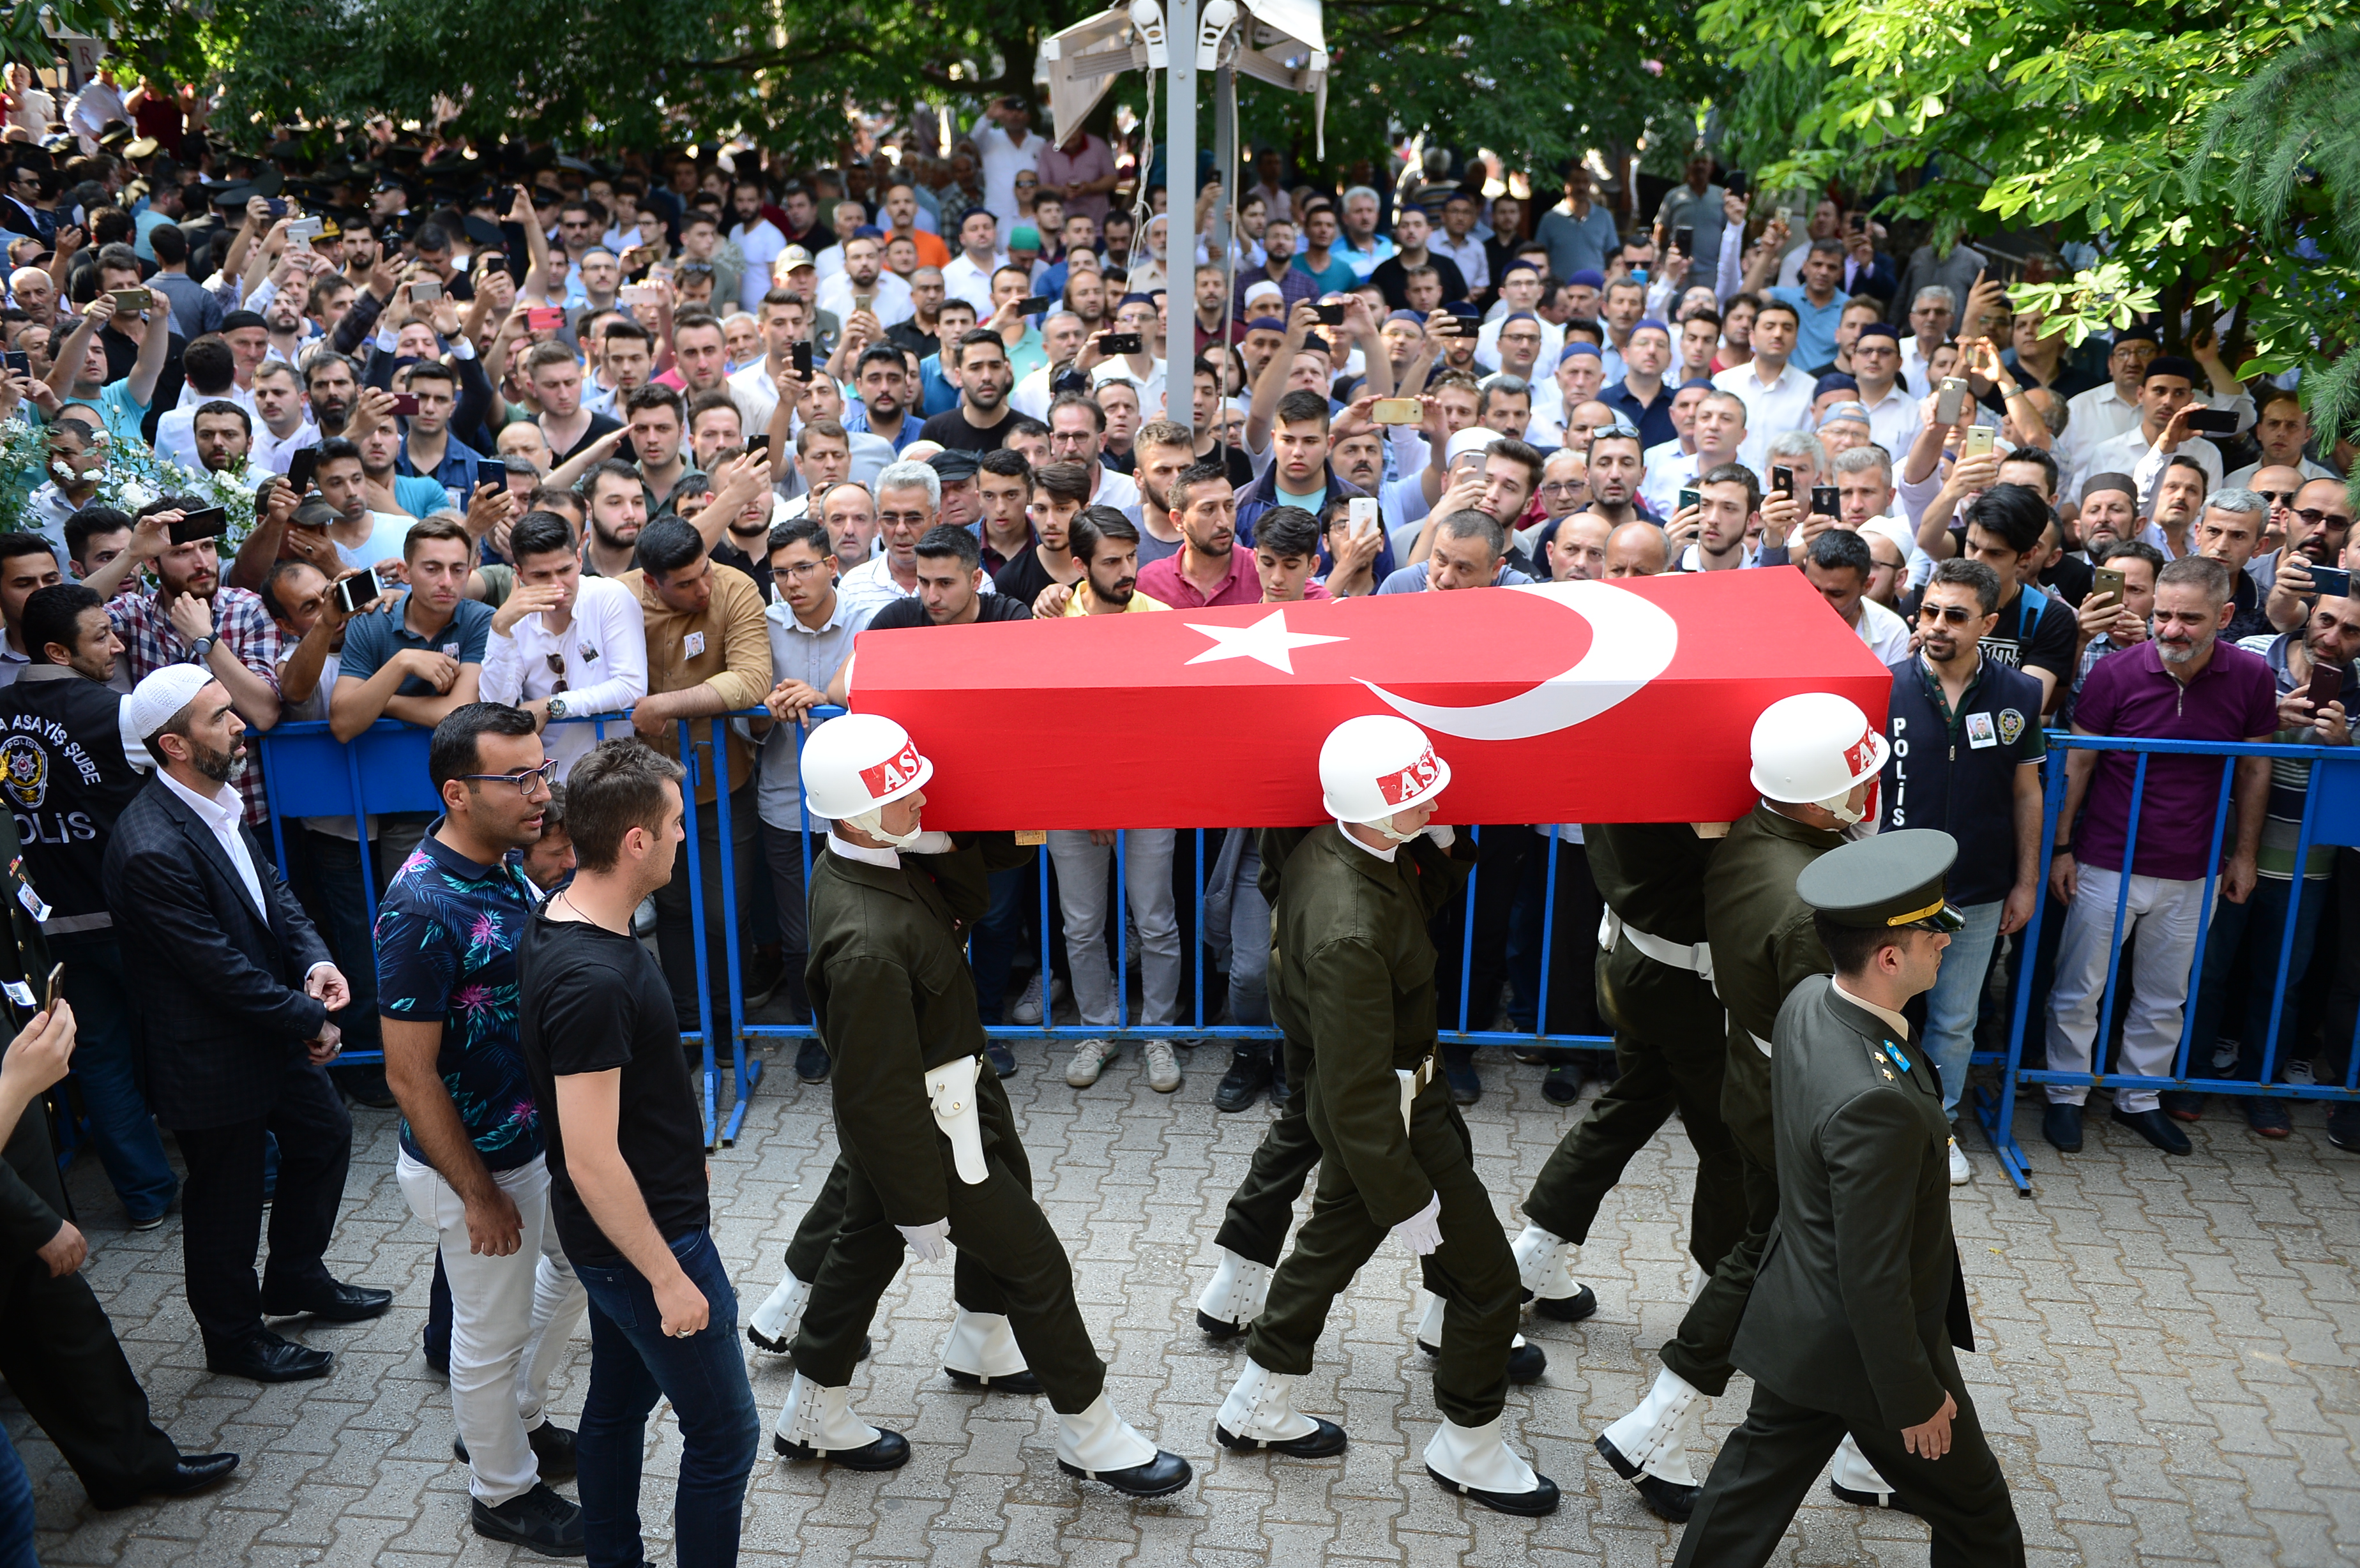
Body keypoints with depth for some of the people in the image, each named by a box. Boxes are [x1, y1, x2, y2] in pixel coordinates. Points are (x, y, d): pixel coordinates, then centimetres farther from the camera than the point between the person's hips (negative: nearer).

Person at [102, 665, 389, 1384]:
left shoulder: (219, 801, -1)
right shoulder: (153, 849, -31)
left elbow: (272, 890, 8)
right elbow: (220, 968, -27)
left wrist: (314, 959, -10)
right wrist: (310, 1019, -16)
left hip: (274, 1028, 9)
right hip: (215, 1059, -9)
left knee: (325, 1136, 25)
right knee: (227, 1200, 10)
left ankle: (296, 1277, 47)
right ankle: (234, 1337, 33)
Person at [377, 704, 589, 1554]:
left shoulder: (506, 864, -3)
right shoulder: (423, 909, -30)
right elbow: (410, 1076, -25)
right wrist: (479, 1193, -19)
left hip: (539, 1129, 9)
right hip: (475, 1160, -9)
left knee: (581, 1265, 26)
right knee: (494, 1333, 11)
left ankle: (514, 1420, 48)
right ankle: (504, 1492, 35)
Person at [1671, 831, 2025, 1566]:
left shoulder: (1808, 1001, -10)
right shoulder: (1876, 1102, -37)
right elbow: (1873, 1277, -28)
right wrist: (1914, 1399, -15)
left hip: (1796, 1309, 8)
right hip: (1862, 1352, -8)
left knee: (1761, 1471, 25)